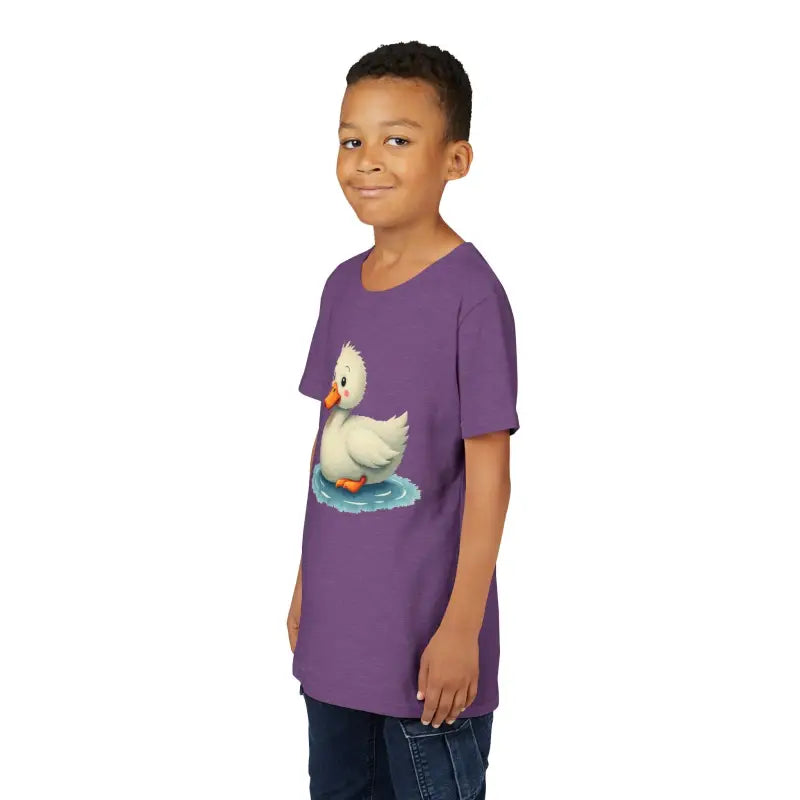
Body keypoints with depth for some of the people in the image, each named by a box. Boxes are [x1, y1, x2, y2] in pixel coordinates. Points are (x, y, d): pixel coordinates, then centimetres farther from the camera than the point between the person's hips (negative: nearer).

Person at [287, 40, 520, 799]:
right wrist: (307, 583, 15)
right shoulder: (342, 286, 5)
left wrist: (461, 627, -15)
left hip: (424, 636, -7)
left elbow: (488, 474, -14)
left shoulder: (470, 293, -15)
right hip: (334, 626, 7)